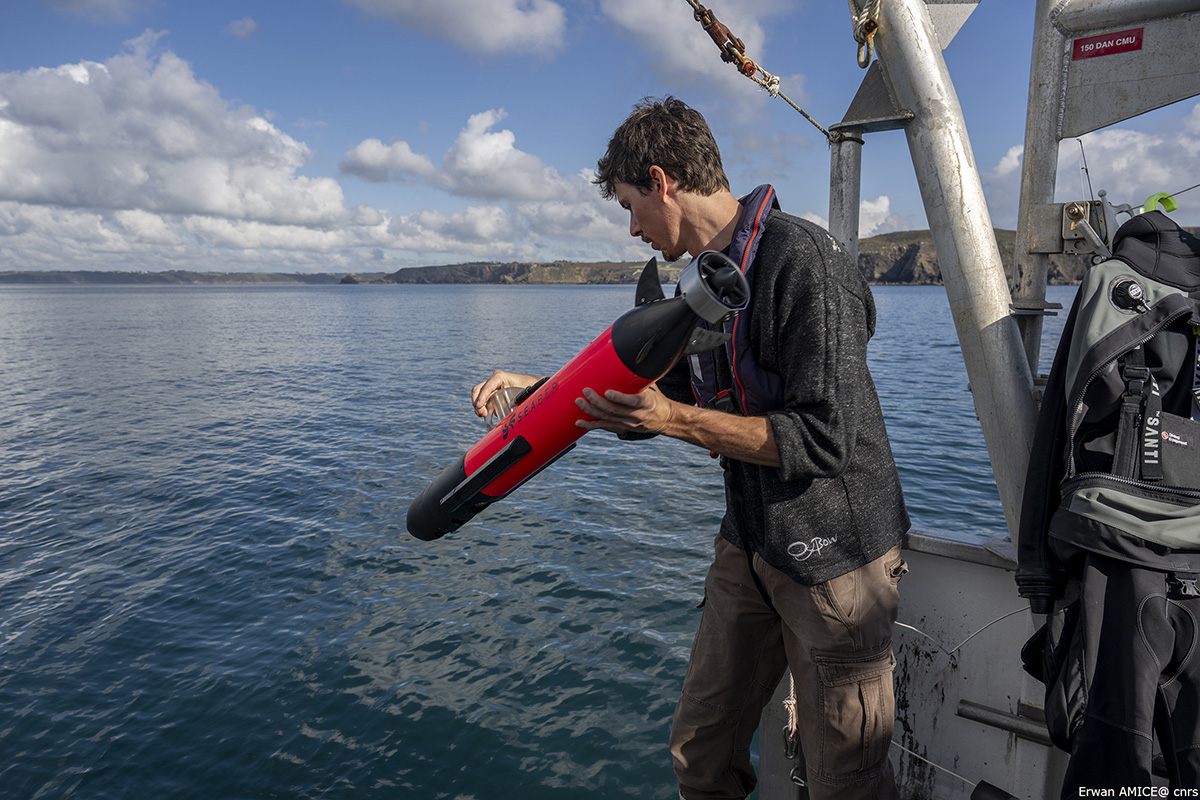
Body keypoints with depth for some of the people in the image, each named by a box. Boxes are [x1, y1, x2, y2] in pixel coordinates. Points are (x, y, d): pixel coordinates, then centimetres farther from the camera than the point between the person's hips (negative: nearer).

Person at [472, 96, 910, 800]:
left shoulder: (805, 260, -19)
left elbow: (822, 439, -24)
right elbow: (661, 399, 16)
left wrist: (677, 420, -24)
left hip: (833, 555, -8)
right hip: (748, 547, 8)